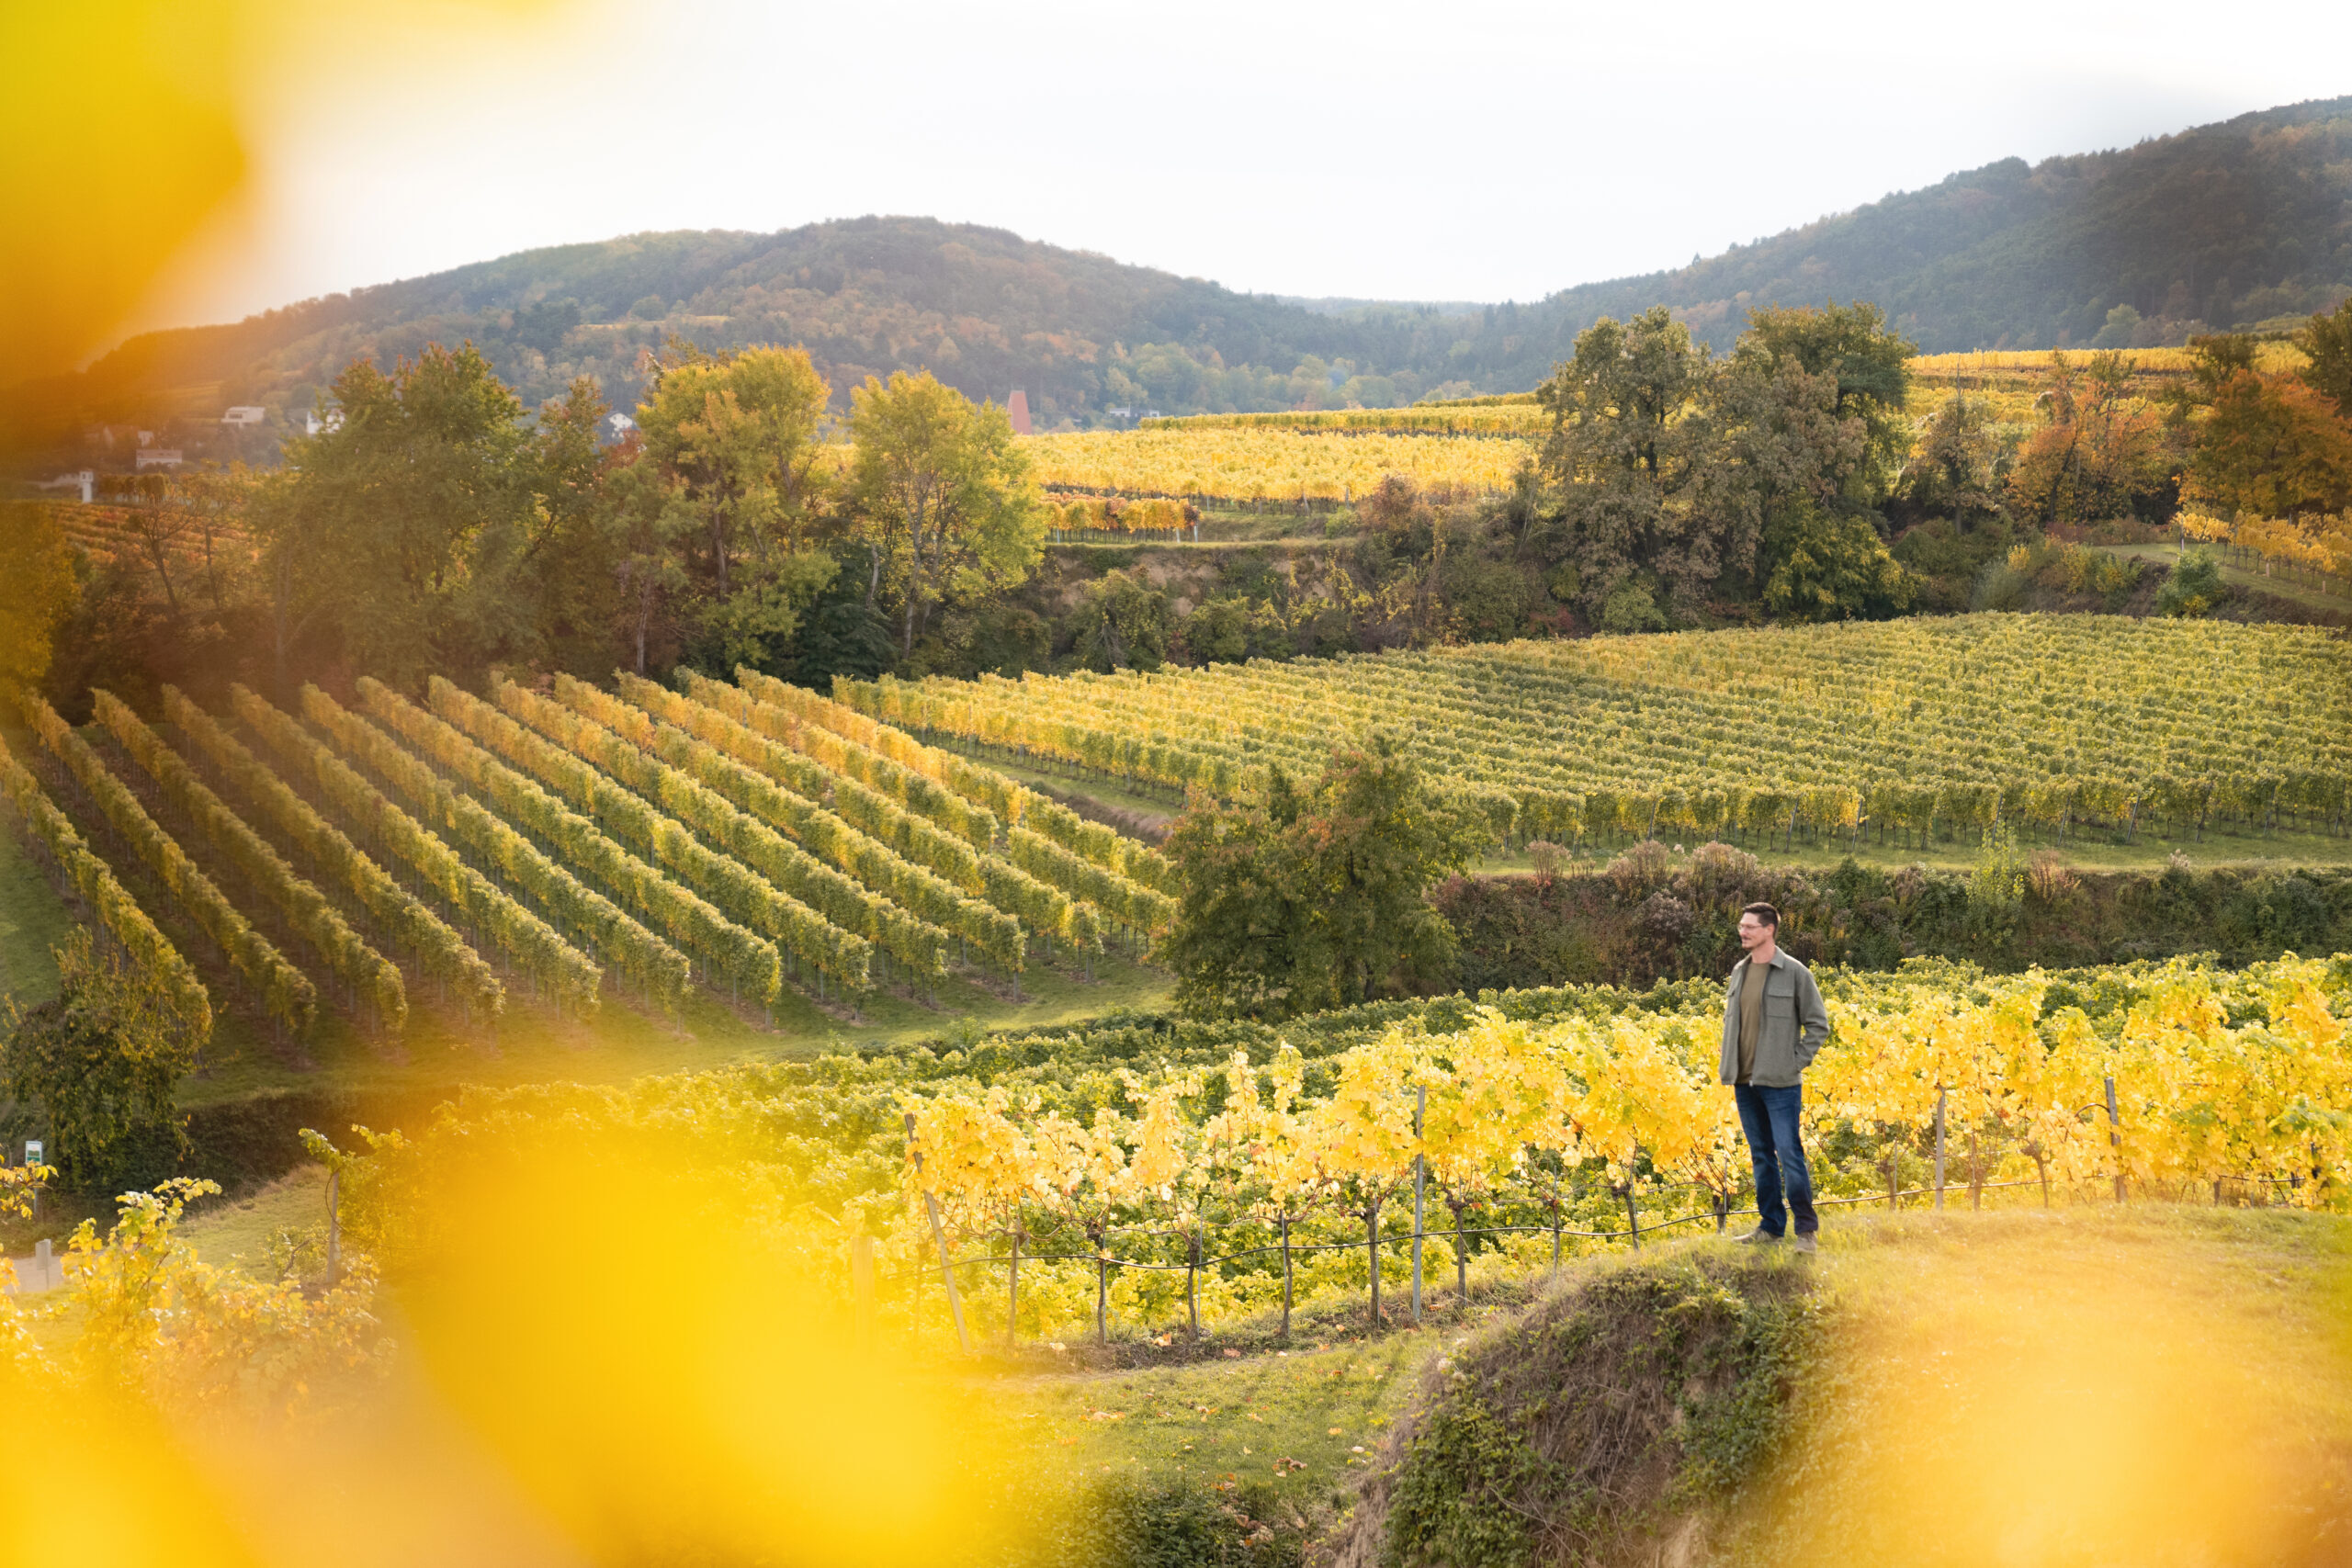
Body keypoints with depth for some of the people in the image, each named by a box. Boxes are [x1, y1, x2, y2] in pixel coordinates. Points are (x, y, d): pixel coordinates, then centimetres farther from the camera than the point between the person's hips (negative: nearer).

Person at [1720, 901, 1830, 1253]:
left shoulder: (1795, 973, -7)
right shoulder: (1739, 972, 11)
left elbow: (1818, 1024, -3)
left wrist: (1796, 1063, -8)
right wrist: (1731, 1067, 11)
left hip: (1780, 1082, -6)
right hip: (1745, 1082, 6)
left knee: (1789, 1154, -7)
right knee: (1761, 1155, 12)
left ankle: (1806, 1229, 0)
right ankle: (1771, 1225, 20)